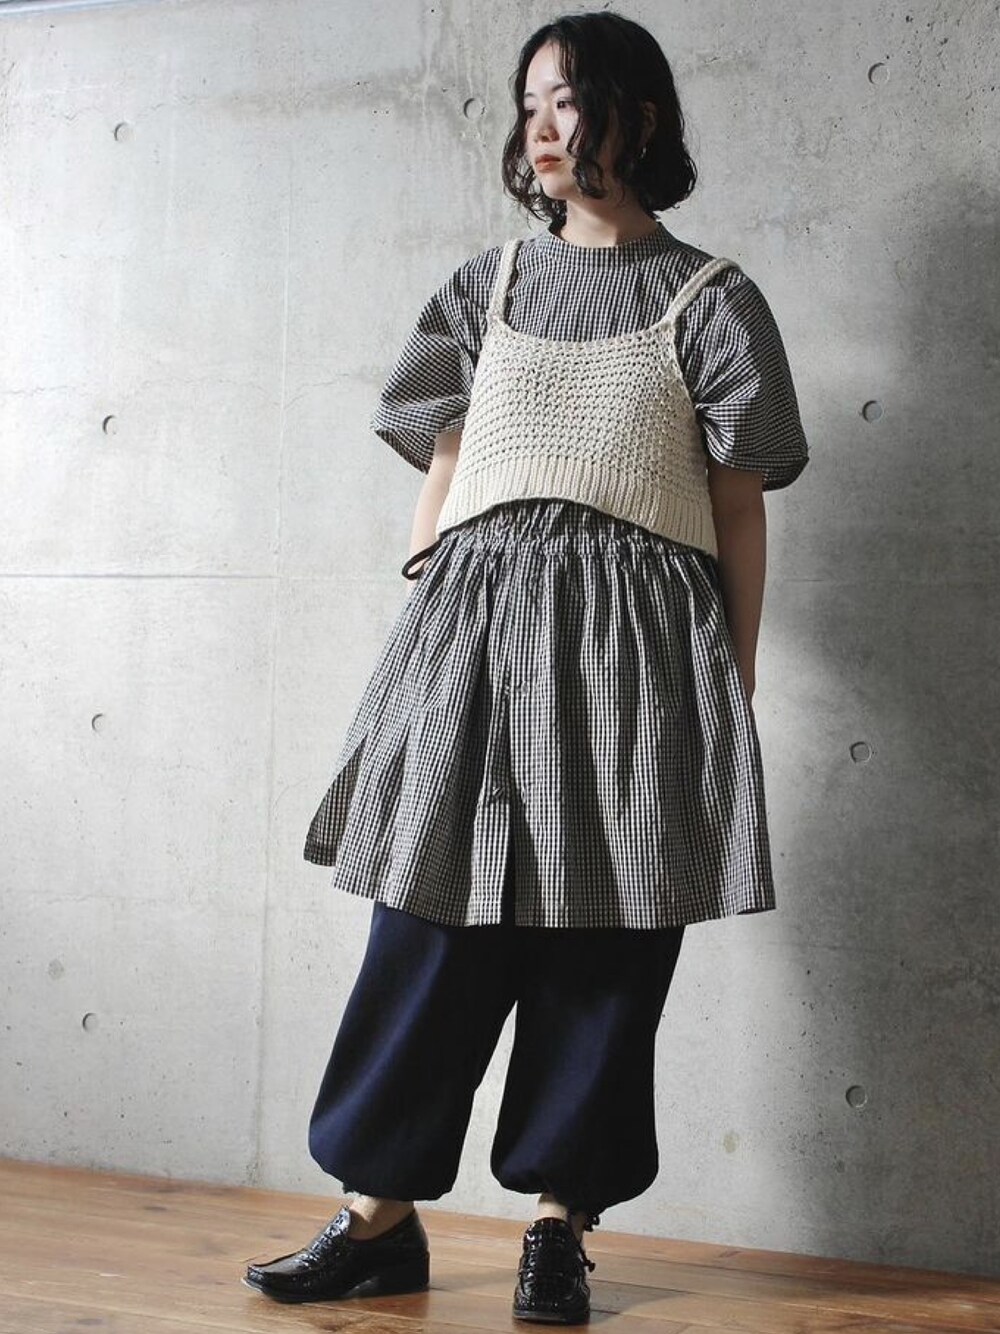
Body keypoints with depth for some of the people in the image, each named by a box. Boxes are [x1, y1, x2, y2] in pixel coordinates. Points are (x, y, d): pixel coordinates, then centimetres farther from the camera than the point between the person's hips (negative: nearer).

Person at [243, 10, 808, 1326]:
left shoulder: (707, 298, 7)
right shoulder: (487, 286, 16)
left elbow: (740, 510, 5)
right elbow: (441, 471, 16)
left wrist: (733, 694, 2)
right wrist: (419, 635, 8)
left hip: (633, 640, -2)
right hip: (472, 622, 3)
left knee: (603, 936, 0)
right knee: (435, 915, -1)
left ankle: (559, 1220, 10)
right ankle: (383, 1215, 7)